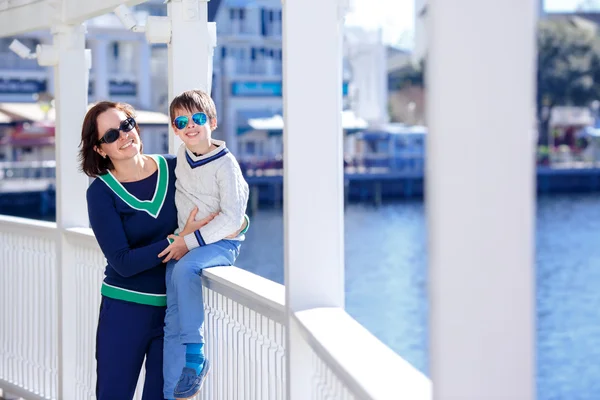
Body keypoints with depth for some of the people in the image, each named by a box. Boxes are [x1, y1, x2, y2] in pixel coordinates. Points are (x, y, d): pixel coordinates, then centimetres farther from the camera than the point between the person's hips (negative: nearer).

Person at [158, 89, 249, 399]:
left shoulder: (225, 164, -15)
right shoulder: (182, 154, 5)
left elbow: (232, 218, -20)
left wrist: (190, 241, -20)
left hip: (221, 242, -6)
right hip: (185, 242, 6)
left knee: (185, 269, -35)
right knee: (173, 317, -5)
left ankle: (194, 352, -25)